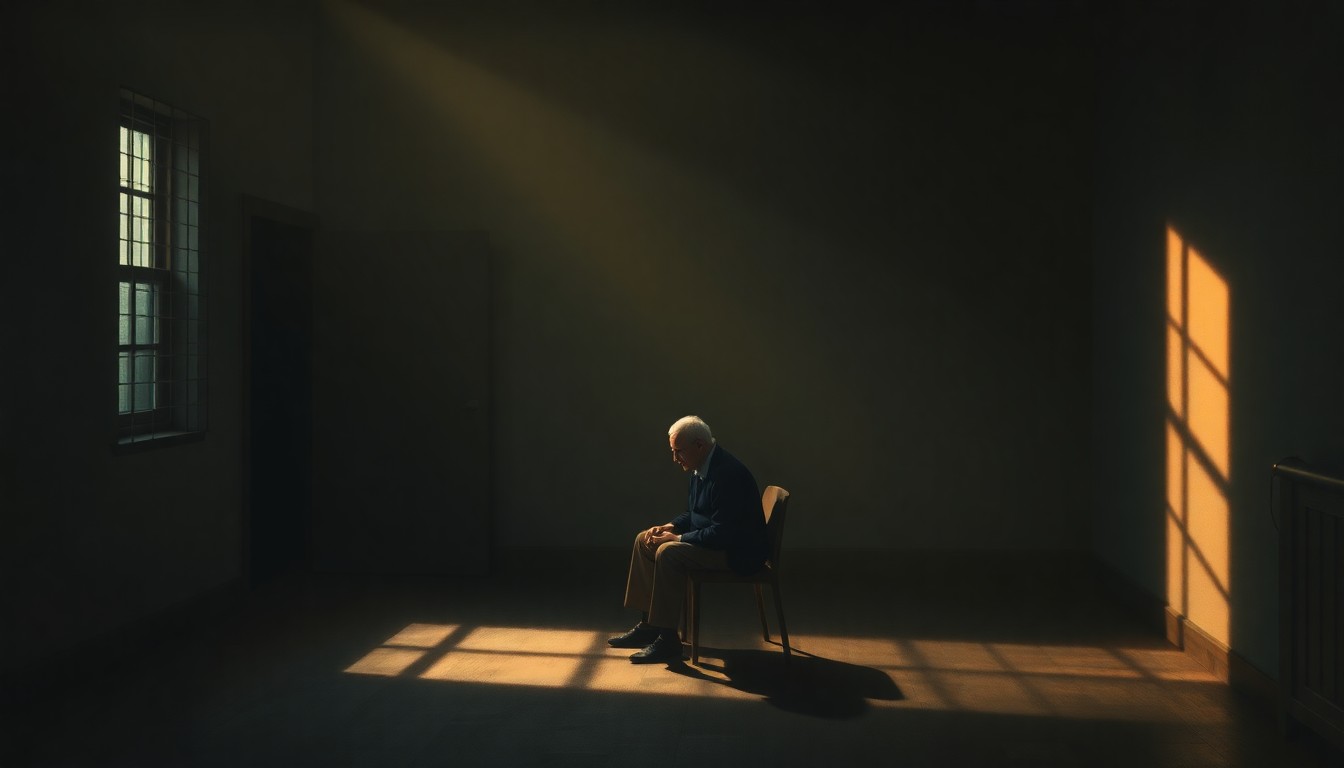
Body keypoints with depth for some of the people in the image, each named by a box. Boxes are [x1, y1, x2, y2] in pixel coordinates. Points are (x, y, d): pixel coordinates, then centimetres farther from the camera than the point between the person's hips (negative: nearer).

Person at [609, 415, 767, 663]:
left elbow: (722, 533, -29)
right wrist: (670, 527, -1)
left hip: (736, 551, -11)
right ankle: (649, 625, 9)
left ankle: (668, 640, -19)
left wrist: (678, 538, -20)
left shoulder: (727, 473, -25)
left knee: (668, 553, -29)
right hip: (710, 539, 11)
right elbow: (691, 514, 18)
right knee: (644, 540, 6)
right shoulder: (701, 469, 6)